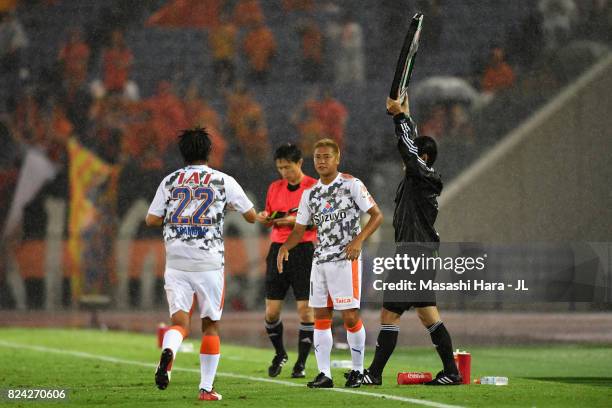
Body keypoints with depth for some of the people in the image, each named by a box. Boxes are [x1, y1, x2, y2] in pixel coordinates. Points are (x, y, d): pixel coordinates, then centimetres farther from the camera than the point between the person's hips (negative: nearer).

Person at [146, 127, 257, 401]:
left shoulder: (170, 181, 5)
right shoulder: (223, 181, 2)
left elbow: (151, 219, 4)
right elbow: (251, 216, 10)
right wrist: (230, 205, 31)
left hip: (176, 263, 1)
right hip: (209, 262, -1)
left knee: (179, 323, 2)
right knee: (211, 325, 11)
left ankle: (168, 352, -32)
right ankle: (206, 388, 10)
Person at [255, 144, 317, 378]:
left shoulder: (313, 187, -3)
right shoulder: (275, 188, 12)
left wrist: (296, 221, -18)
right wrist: (265, 218, -1)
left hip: (304, 251, -4)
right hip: (278, 249, 4)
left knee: (305, 309, -7)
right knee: (271, 312, 1)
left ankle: (301, 363, 1)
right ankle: (280, 355, 23)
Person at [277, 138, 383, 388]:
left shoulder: (351, 184, -4)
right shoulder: (310, 193, 13)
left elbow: (377, 215, -4)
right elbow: (299, 230, 14)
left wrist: (358, 239, -18)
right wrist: (284, 247, -7)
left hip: (346, 259, -6)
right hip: (320, 260, 6)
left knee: (350, 316, -7)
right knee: (321, 317, 3)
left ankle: (358, 370, 7)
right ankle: (324, 374, 6)